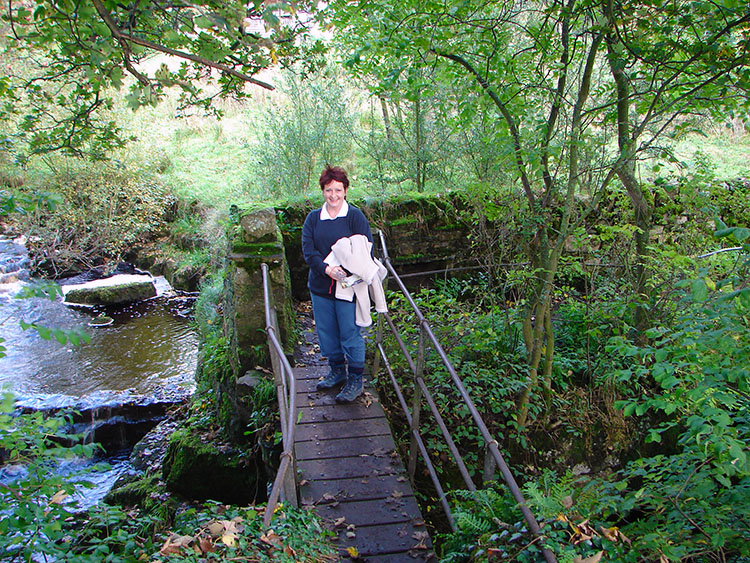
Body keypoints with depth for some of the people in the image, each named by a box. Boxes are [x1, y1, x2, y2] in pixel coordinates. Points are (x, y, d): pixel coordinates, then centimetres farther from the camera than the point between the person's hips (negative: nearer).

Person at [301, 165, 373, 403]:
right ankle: (337, 370, 36)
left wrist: (345, 272, -22)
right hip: (320, 286, 5)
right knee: (326, 331, 15)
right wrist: (326, 268, -20)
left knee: (350, 333, 3)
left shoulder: (355, 216, -6)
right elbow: (308, 249, -3)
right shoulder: (313, 218, 6)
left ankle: (355, 381, 17)